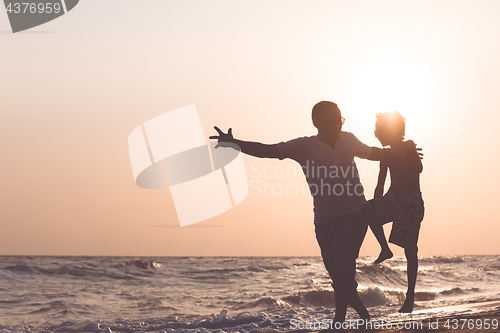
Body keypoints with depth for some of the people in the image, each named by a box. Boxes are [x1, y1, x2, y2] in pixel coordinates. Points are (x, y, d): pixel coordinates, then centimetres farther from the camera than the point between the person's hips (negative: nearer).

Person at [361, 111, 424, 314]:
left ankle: (410, 296, 1)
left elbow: (418, 169, -27)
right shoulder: (387, 156, 9)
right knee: (367, 211, -26)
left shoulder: (409, 147, -8)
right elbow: (380, 185, 14)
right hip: (392, 198, 5)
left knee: (410, 249, -5)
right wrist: (376, 207, 13)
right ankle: (385, 249, -12)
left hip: (412, 202, -5)